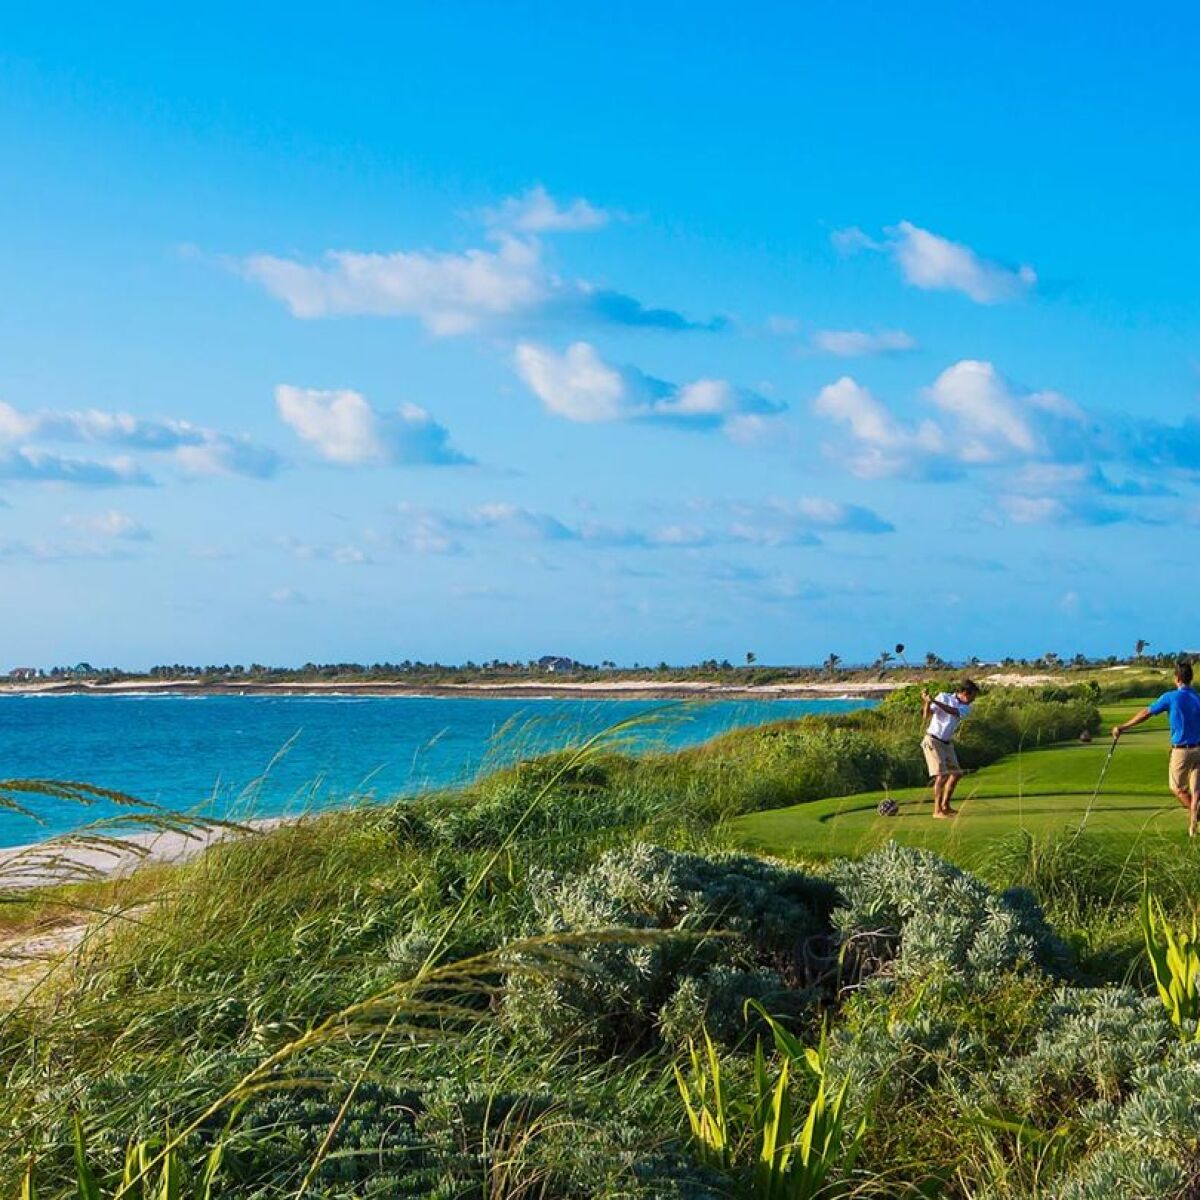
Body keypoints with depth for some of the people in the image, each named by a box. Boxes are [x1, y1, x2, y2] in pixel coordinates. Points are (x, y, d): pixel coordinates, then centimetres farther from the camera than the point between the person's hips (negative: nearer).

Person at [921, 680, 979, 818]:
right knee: (941, 775, -17)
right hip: (933, 741, -7)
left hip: (947, 743, 7)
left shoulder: (966, 708, 0)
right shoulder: (943, 697, -10)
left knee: (956, 774, 14)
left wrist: (934, 701, -36)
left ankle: (945, 806, 29)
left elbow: (953, 712, -23)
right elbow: (926, 716, -15)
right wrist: (927, 702, -35)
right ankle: (937, 811, -16)